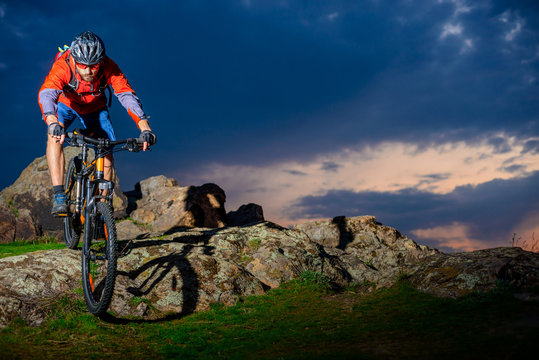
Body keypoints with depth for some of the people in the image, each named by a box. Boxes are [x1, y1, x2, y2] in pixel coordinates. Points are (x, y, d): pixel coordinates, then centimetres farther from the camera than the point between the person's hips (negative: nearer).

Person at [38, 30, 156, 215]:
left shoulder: (109, 68, -32)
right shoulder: (62, 66, -38)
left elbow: (127, 96, -39)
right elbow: (46, 93, -52)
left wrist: (145, 128, -54)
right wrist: (52, 122, -72)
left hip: (95, 108, 2)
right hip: (65, 104, -2)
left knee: (106, 151, -12)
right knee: (55, 135, -31)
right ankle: (59, 196, -31)